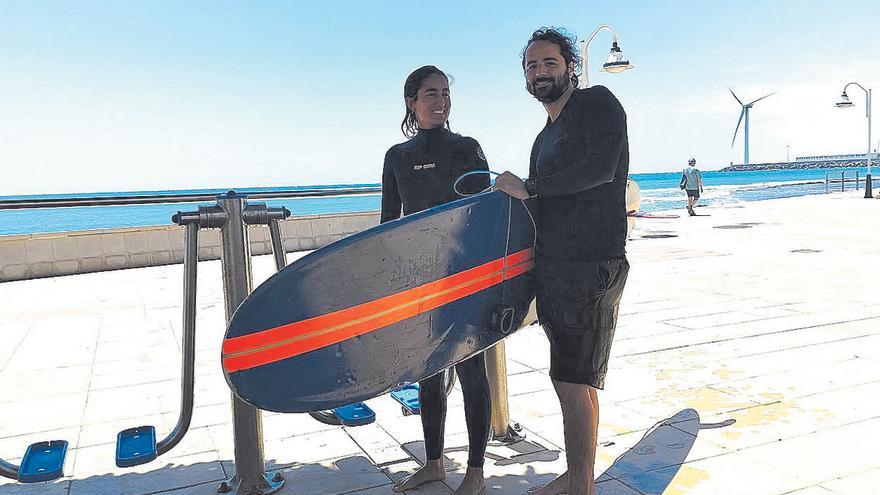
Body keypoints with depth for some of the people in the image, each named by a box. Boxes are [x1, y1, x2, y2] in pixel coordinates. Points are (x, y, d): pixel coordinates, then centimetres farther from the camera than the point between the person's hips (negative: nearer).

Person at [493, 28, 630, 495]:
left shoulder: (598, 102, -2)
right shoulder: (544, 138, 22)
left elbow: (601, 167, -18)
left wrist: (529, 188, -11)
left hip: (592, 266, -8)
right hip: (552, 268, 8)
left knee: (574, 381, -6)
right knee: (570, 381, 12)